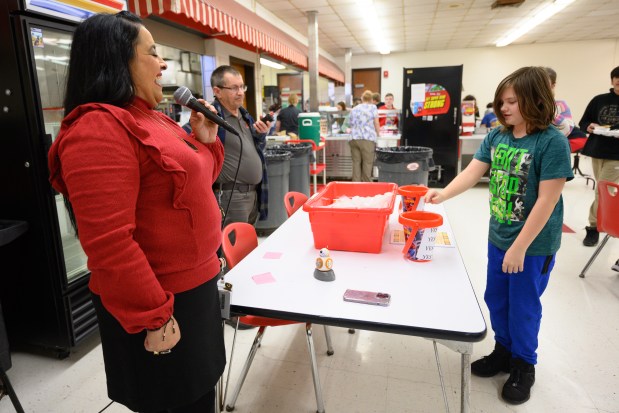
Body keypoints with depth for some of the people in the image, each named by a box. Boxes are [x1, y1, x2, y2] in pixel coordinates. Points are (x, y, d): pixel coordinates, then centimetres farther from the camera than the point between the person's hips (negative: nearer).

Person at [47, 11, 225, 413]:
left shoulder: (151, 119, 10)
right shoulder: (98, 128, -20)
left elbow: (191, 182, 21)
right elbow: (109, 243, -26)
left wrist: (205, 140, 5)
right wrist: (154, 318, -21)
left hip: (195, 282, 9)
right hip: (160, 301, -9)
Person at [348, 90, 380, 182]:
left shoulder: (354, 109, 20)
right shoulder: (372, 107, 7)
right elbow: (376, 123, 7)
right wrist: (378, 133, 24)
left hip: (353, 138, 4)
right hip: (367, 139, -4)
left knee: (356, 163, 3)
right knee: (367, 163, -2)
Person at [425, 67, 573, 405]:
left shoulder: (552, 142, -18)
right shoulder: (496, 136, 0)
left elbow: (547, 200, -21)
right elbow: (473, 171, -4)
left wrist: (520, 247, -20)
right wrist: (443, 194, -22)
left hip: (533, 244, -6)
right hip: (498, 237, 6)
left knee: (523, 306, 11)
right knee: (495, 299, 18)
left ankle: (524, 365, 35)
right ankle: (503, 351, 42)